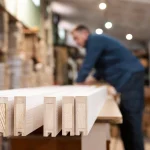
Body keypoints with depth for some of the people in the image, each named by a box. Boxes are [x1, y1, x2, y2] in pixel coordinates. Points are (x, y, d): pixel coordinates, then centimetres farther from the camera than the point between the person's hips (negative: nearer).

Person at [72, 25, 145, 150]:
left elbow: (87, 65, -11)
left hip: (131, 77, -10)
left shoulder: (95, 40, -9)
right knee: (125, 118, 10)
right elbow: (103, 66, 31)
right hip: (127, 78, 10)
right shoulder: (96, 42, 22)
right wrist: (93, 79, 22)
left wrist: (78, 84, 1)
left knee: (131, 119, -11)